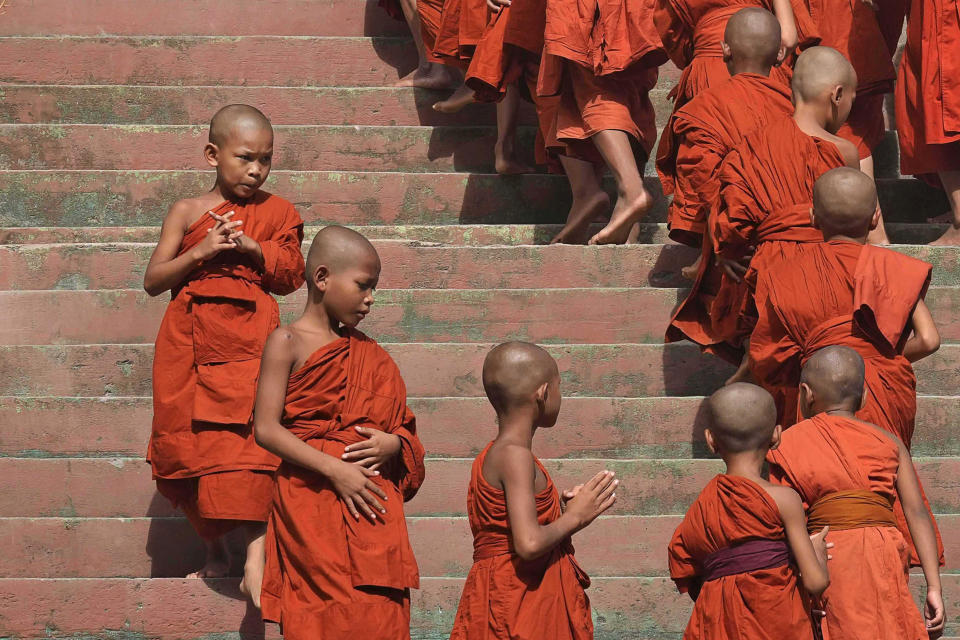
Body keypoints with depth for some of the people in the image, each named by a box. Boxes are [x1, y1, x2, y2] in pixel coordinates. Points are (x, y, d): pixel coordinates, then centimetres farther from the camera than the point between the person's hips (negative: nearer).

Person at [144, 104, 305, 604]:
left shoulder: (277, 213, 10)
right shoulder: (187, 212, 7)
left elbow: (292, 276, 7)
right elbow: (153, 280, 2)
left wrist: (254, 248, -9)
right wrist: (203, 251, -11)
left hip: (248, 342, -1)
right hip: (189, 346, 1)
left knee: (247, 439, -16)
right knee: (185, 445, 3)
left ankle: (255, 561, -20)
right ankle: (215, 551, 22)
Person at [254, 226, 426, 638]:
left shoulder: (366, 353, 15)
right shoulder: (288, 342, -2)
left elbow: (397, 426, 21)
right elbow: (266, 430, -10)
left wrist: (394, 443, -4)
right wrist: (334, 470, -16)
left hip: (373, 504, 5)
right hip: (312, 498, -5)